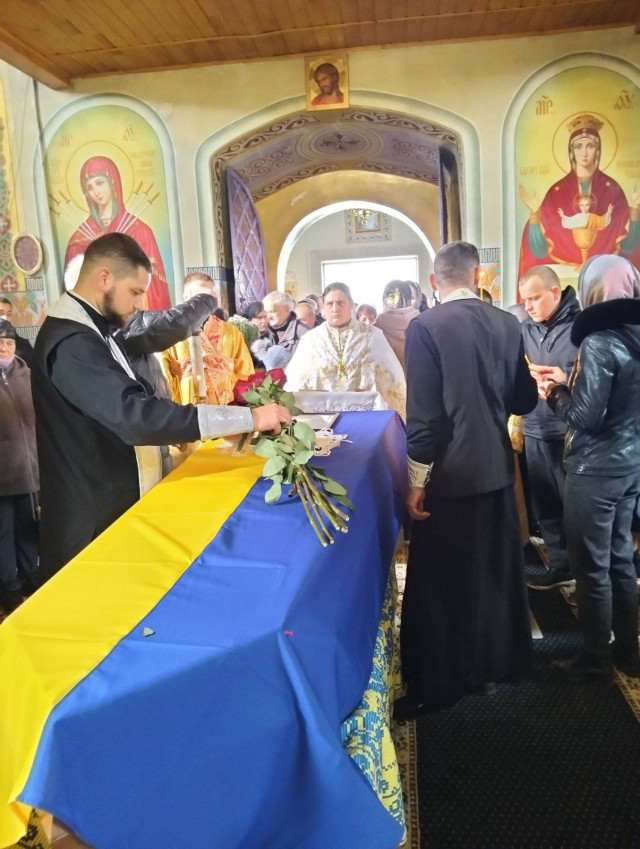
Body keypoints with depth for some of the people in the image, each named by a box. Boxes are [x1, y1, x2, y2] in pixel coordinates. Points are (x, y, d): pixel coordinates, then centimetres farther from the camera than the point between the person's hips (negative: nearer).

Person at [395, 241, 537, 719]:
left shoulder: (425, 327, -15)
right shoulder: (507, 324, 0)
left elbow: (423, 413, -18)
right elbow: (524, 400, 6)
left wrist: (417, 481, -10)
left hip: (449, 475, -5)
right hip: (497, 469, 5)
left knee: (442, 584, 7)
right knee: (496, 570, 20)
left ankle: (439, 684, 20)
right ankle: (497, 661, 36)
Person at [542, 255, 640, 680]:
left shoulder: (599, 342, -19)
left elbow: (586, 417, -20)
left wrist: (557, 394, -3)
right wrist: (572, 386, 9)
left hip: (597, 469, -8)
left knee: (591, 566, 5)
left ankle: (595, 660, 19)